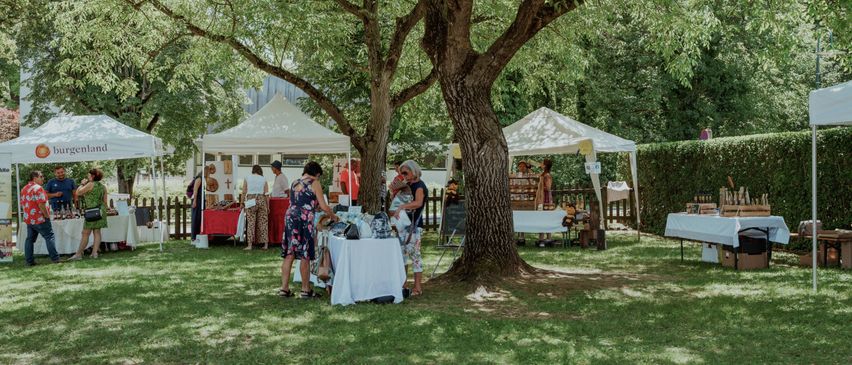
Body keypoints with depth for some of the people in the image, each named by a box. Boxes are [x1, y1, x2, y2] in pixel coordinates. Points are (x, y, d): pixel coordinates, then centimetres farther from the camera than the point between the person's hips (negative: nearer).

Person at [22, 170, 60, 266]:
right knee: (49, 237, -2)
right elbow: (41, 204, -20)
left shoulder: (24, 189, 14)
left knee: (30, 239, 10)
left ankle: (29, 261, 9)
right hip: (40, 219, -8)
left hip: (28, 219, 8)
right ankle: (55, 258, -4)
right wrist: (47, 215, -12)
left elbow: (22, 204, 19)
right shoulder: (38, 188, -14)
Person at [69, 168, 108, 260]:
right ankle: (94, 253, 4)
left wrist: (82, 184, 6)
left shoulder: (90, 185, -10)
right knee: (97, 232, 6)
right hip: (100, 211, 7)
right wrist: (104, 211, 21)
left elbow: (78, 192, -7)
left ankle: (79, 254, -1)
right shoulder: (103, 187, 10)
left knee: (85, 233, -3)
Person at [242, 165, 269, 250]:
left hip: (250, 201, -1)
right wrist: (268, 207, 9)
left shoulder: (247, 178, 5)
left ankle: (249, 245, -2)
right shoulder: (263, 179, 6)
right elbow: (266, 194, 4)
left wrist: (242, 203, 13)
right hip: (261, 200, 1)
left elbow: (244, 192, 3)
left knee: (250, 222, 1)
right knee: (263, 222, 6)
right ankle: (265, 244, 8)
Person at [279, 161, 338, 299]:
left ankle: (284, 288, 9)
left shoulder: (294, 183, 18)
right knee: (305, 256, 1)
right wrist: (333, 217, 14)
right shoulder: (314, 183, 0)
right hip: (304, 221, -6)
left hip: (291, 219, 6)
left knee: (289, 255, 8)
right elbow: (324, 207, -2)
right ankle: (306, 290, 8)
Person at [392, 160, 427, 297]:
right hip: (404, 224, 9)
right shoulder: (407, 186, 15)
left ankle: (418, 287, -4)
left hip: (414, 225, -9)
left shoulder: (419, 186, -11)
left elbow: (418, 203, -31)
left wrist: (401, 207, -42)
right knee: (401, 253, 9)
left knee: (414, 254, -8)